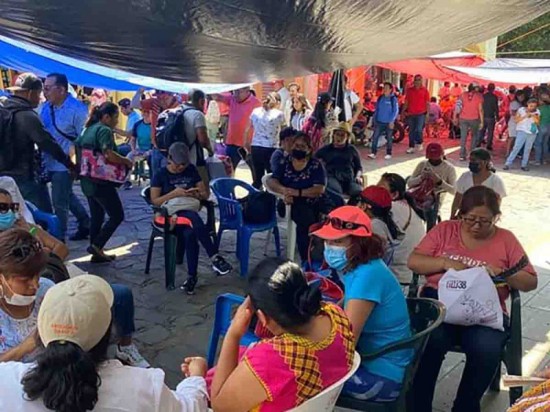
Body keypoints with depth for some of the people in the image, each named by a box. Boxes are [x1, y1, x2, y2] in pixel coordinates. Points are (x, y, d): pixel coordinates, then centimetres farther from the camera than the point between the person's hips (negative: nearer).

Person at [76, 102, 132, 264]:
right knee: (117, 215, 0)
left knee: (96, 216, 17)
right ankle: (96, 245, -6)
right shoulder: (104, 130, -14)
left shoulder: (88, 129, 14)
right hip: (101, 182, -9)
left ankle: (97, 253, 22)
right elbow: (109, 155, -26)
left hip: (87, 180, 9)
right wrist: (127, 162, -14)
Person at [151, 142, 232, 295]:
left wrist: (197, 194, -10)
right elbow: (154, 201, -2)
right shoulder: (161, 175, 4)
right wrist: (174, 193, -15)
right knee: (193, 218, -38)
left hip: (190, 212, 3)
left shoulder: (192, 170, 13)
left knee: (190, 234, -35)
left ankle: (192, 276, -28)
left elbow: (205, 195, 14)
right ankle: (215, 257, -37)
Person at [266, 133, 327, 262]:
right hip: (292, 203, 0)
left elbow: (320, 189, -5)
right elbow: (271, 181, 2)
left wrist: (298, 192, -20)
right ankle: (306, 260, -25)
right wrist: (284, 190, -19)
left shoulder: (316, 165, 7)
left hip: (312, 203, 1)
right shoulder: (284, 162, 13)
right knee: (306, 217, -34)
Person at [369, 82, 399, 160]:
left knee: (389, 138, 7)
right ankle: (373, 153, -3)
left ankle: (388, 154, 18)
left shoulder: (393, 99, -8)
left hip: (389, 123, -4)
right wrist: (375, 120, 11)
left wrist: (392, 121, -14)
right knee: (375, 136, -5)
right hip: (379, 122, 4)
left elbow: (396, 111, -9)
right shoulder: (380, 98, 6)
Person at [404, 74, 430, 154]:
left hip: (421, 114, -3)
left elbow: (427, 103, 3)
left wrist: (427, 112, -5)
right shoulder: (409, 90, 9)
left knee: (419, 130, -15)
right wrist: (403, 111, 4)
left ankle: (419, 143, 9)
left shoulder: (424, 90, 3)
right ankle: (411, 147, 15)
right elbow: (406, 102, 12)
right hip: (410, 114, 3)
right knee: (411, 131, 7)